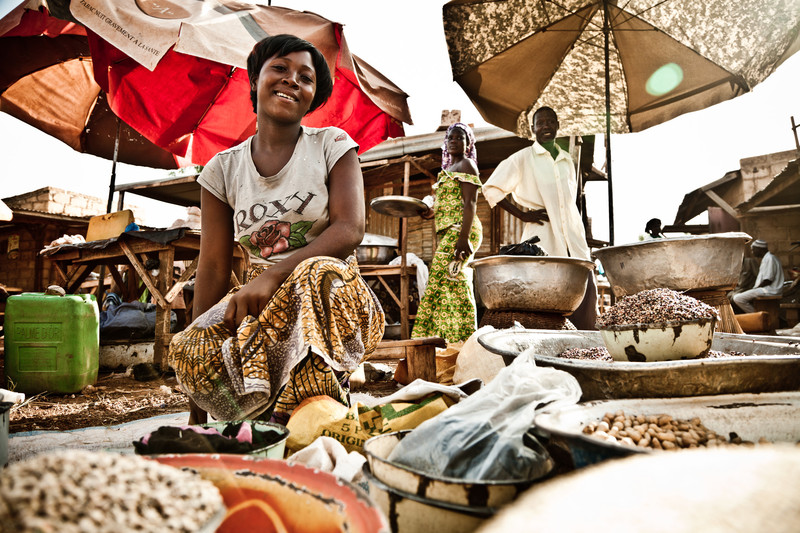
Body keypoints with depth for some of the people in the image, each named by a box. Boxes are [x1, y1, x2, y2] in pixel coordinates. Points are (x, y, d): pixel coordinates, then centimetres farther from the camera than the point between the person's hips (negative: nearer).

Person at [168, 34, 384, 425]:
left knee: (315, 275, -36)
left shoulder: (332, 145, 3)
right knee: (189, 349, -25)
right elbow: (213, 267, 2)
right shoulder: (223, 169, 7)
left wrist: (274, 275, -26)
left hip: (333, 295, -2)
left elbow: (350, 228, -11)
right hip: (260, 301, 3)